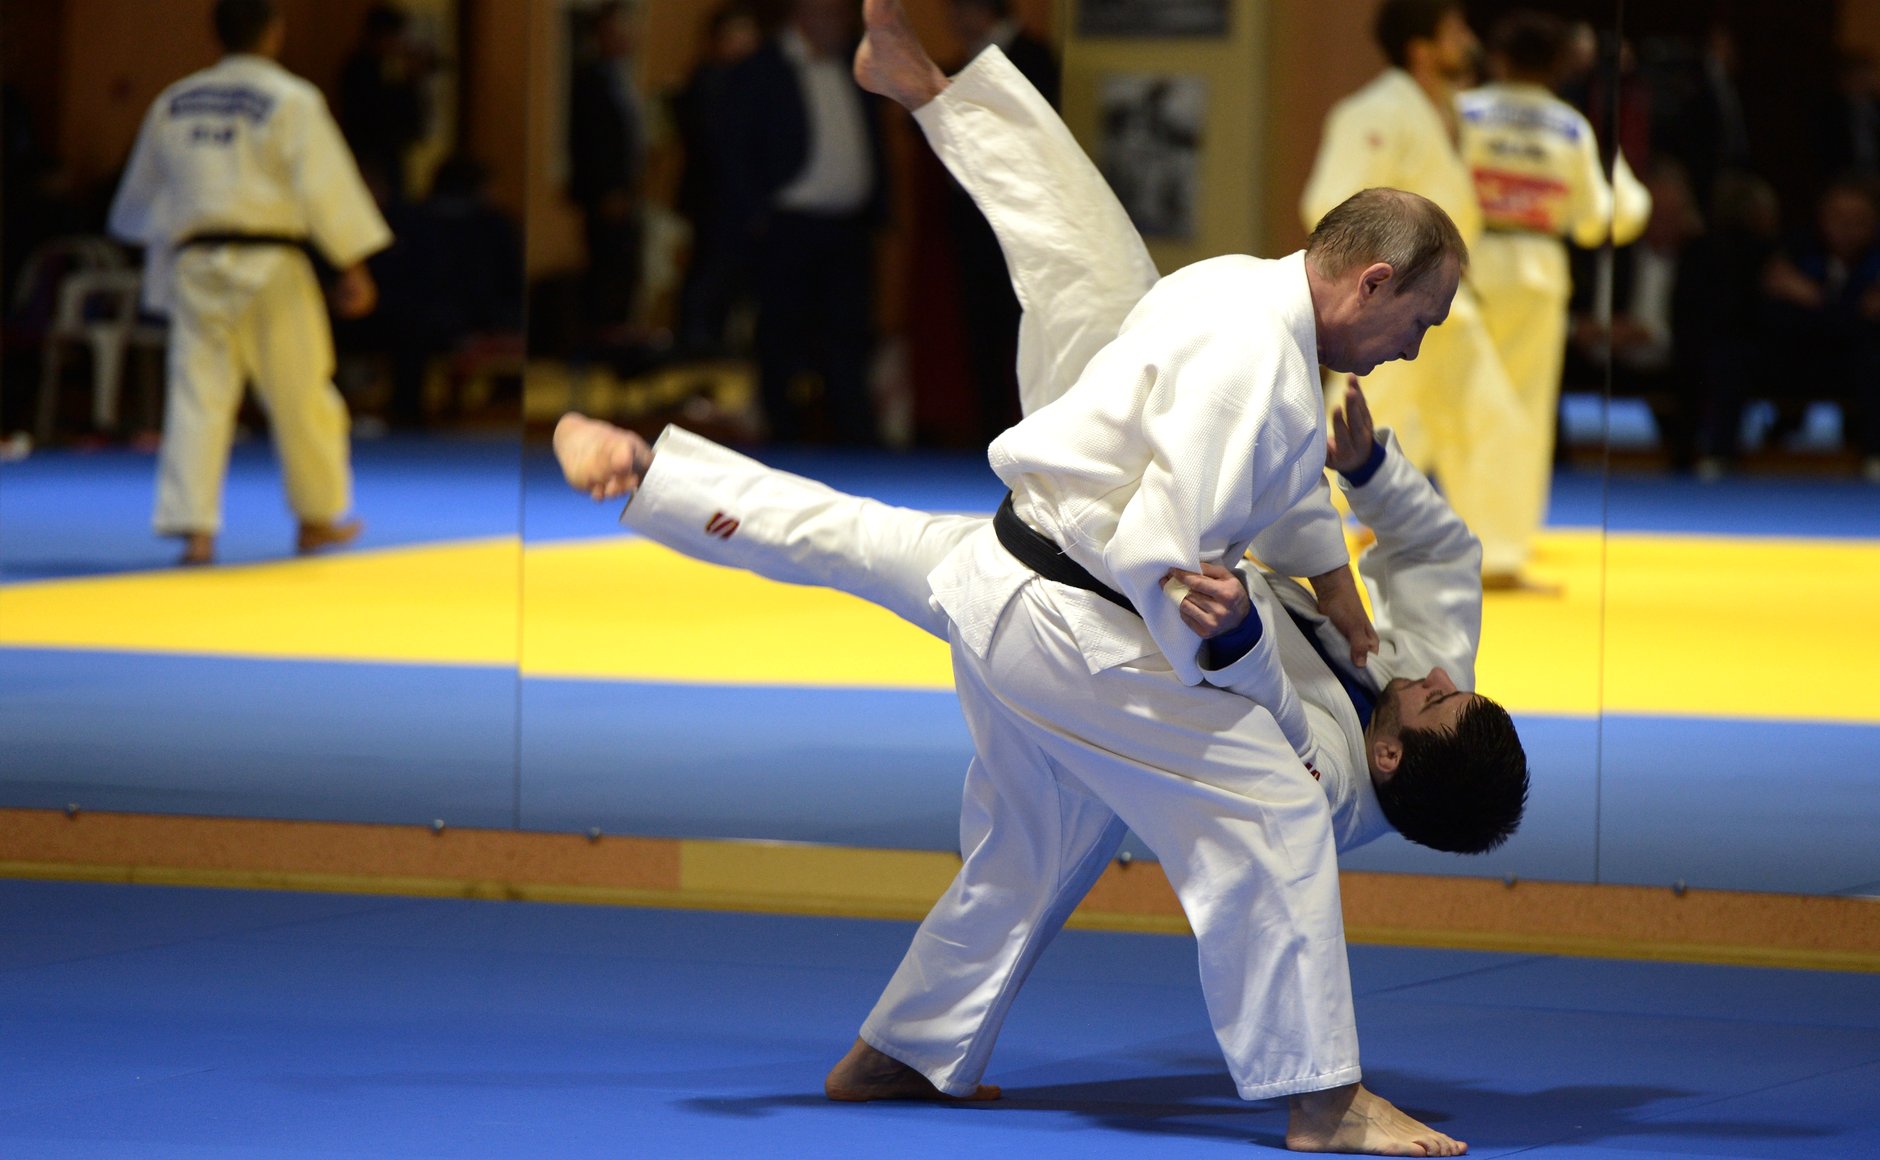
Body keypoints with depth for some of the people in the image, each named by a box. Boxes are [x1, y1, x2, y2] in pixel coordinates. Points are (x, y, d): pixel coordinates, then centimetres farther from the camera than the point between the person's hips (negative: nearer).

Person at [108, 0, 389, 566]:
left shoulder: (173, 103, 10)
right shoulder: (290, 101, -5)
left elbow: (137, 201, 22)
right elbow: (325, 185, -10)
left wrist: (155, 243, 40)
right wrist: (353, 267, -7)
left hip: (194, 264, 4)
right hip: (268, 265, -4)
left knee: (197, 395, 1)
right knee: (301, 394, 10)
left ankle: (194, 528, -9)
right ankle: (317, 521, 21)